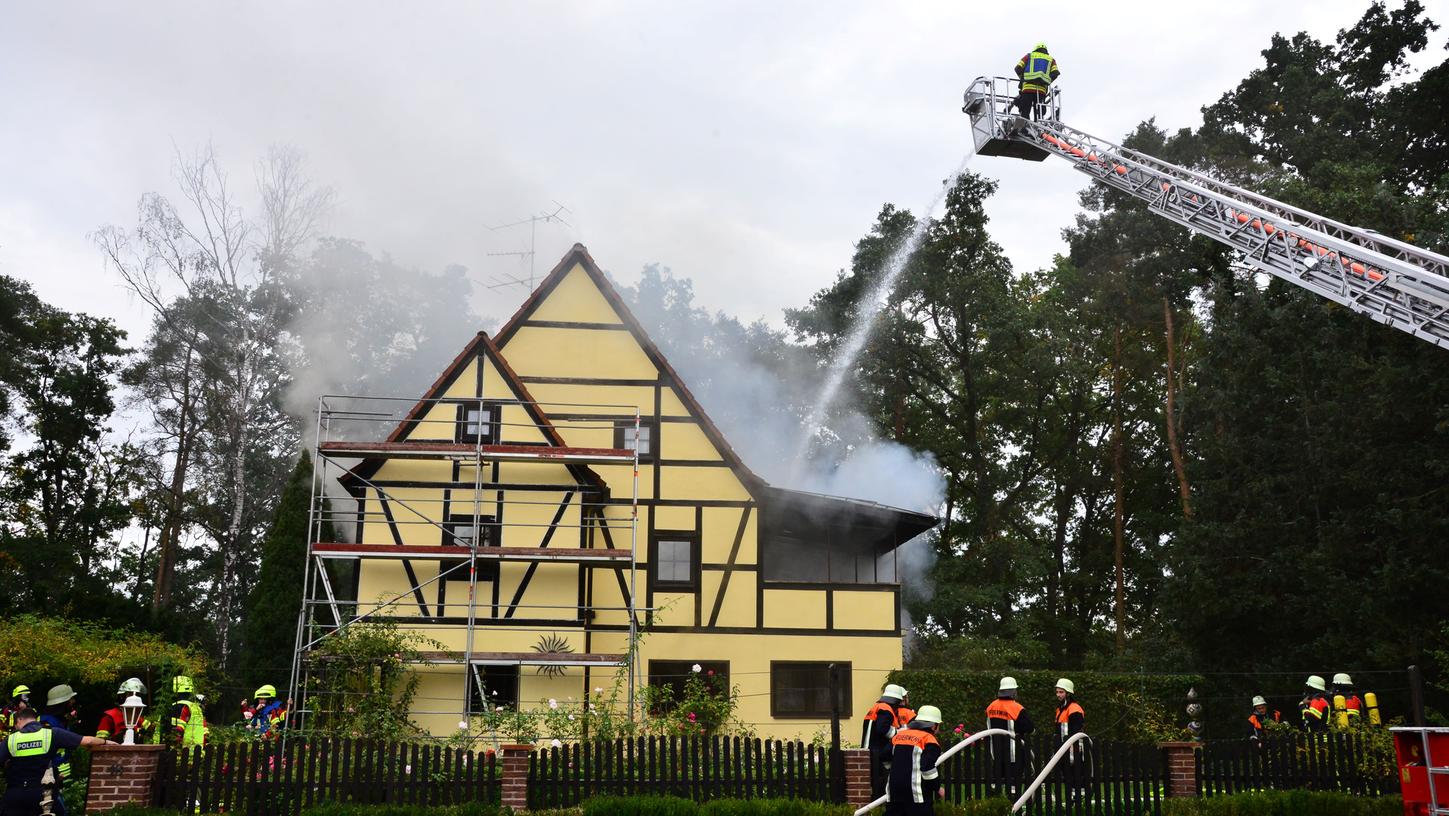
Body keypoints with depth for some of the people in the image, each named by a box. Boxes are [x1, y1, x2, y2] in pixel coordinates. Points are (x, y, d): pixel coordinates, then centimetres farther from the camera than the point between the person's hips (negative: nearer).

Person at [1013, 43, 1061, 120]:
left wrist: (1022, 79, 21)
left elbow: (1018, 68, 7)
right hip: (1042, 90, 2)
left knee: (1025, 113, -3)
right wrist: (1047, 82, 17)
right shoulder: (1051, 59, 21)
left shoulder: (1029, 56, 18)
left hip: (1028, 88, -2)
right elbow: (1055, 73, 4)